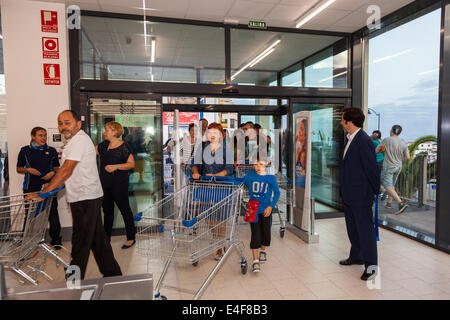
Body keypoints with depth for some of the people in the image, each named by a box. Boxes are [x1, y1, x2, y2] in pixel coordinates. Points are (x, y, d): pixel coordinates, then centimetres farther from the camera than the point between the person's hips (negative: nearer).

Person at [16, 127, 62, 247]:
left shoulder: (51, 151, 9)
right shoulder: (25, 151, 4)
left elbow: (57, 168, 16)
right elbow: (19, 169, 10)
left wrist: (52, 172, -4)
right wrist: (28, 170, -9)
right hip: (31, 188, -1)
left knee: (52, 213, -1)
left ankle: (55, 239, 11)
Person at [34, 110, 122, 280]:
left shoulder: (79, 140, -14)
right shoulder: (74, 140, 18)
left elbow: (67, 170, -21)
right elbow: (68, 171, 25)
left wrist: (44, 192, -21)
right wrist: (51, 186, 19)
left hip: (84, 198, -10)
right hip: (89, 196, 10)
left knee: (80, 242, 0)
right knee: (97, 239, 16)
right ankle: (112, 273, 26)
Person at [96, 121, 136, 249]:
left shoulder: (124, 146, -10)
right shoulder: (104, 145, 10)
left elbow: (131, 164, -12)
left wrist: (116, 166, -22)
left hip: (119, 184, -7)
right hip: (105, 183, 7)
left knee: (125, 209, 2)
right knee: (107, 210, 16)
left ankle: (131, 238, 14)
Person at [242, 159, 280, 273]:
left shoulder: (270, 177, -5)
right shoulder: (250, 176, -2)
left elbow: (277, 193, 0)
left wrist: (271, 206, -9)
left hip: (266, 209, 1)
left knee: (266, 233, 10)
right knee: (255, 234, -4)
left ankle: (263, 251, 41)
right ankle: (255, 261, 3)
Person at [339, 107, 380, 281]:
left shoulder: (364, 141, -21)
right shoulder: (351, 139, 10)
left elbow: (371, 168, -17)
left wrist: (375, 190, -8)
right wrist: (345, 190, 16)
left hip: (361, 195, -10)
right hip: (349, 194, 10)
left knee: (365, 229, 2)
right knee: (352, 227, 21)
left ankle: (370, 265, 16)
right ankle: (356, 256, 38)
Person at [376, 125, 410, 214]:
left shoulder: (387, 140, -12)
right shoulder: (403, 143, 1)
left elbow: (377, 150, -3)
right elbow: (407, 157, -1)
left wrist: (383, 149, 18)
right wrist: (400, 162, 17)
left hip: (388, 167, -6)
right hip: (398, 167, 6)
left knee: (388, 187, -8)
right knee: (392, 185, 20)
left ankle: (401, 203, -22)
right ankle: (389, 203, 29)